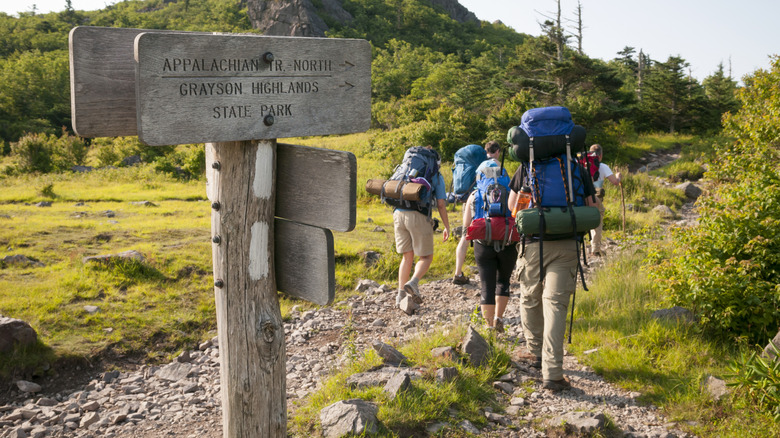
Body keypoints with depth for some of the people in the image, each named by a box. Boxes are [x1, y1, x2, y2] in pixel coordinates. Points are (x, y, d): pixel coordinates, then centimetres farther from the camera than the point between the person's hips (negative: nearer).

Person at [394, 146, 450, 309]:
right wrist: (447, 227, 11)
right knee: (426, 257, 9)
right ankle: (413, 283, -17)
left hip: (399, 214, 4)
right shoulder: (437, 176, 12)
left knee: (407, 257, 16)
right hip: (419, 216, -4)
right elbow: (441, 204, 4)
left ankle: (401, 294, 8)